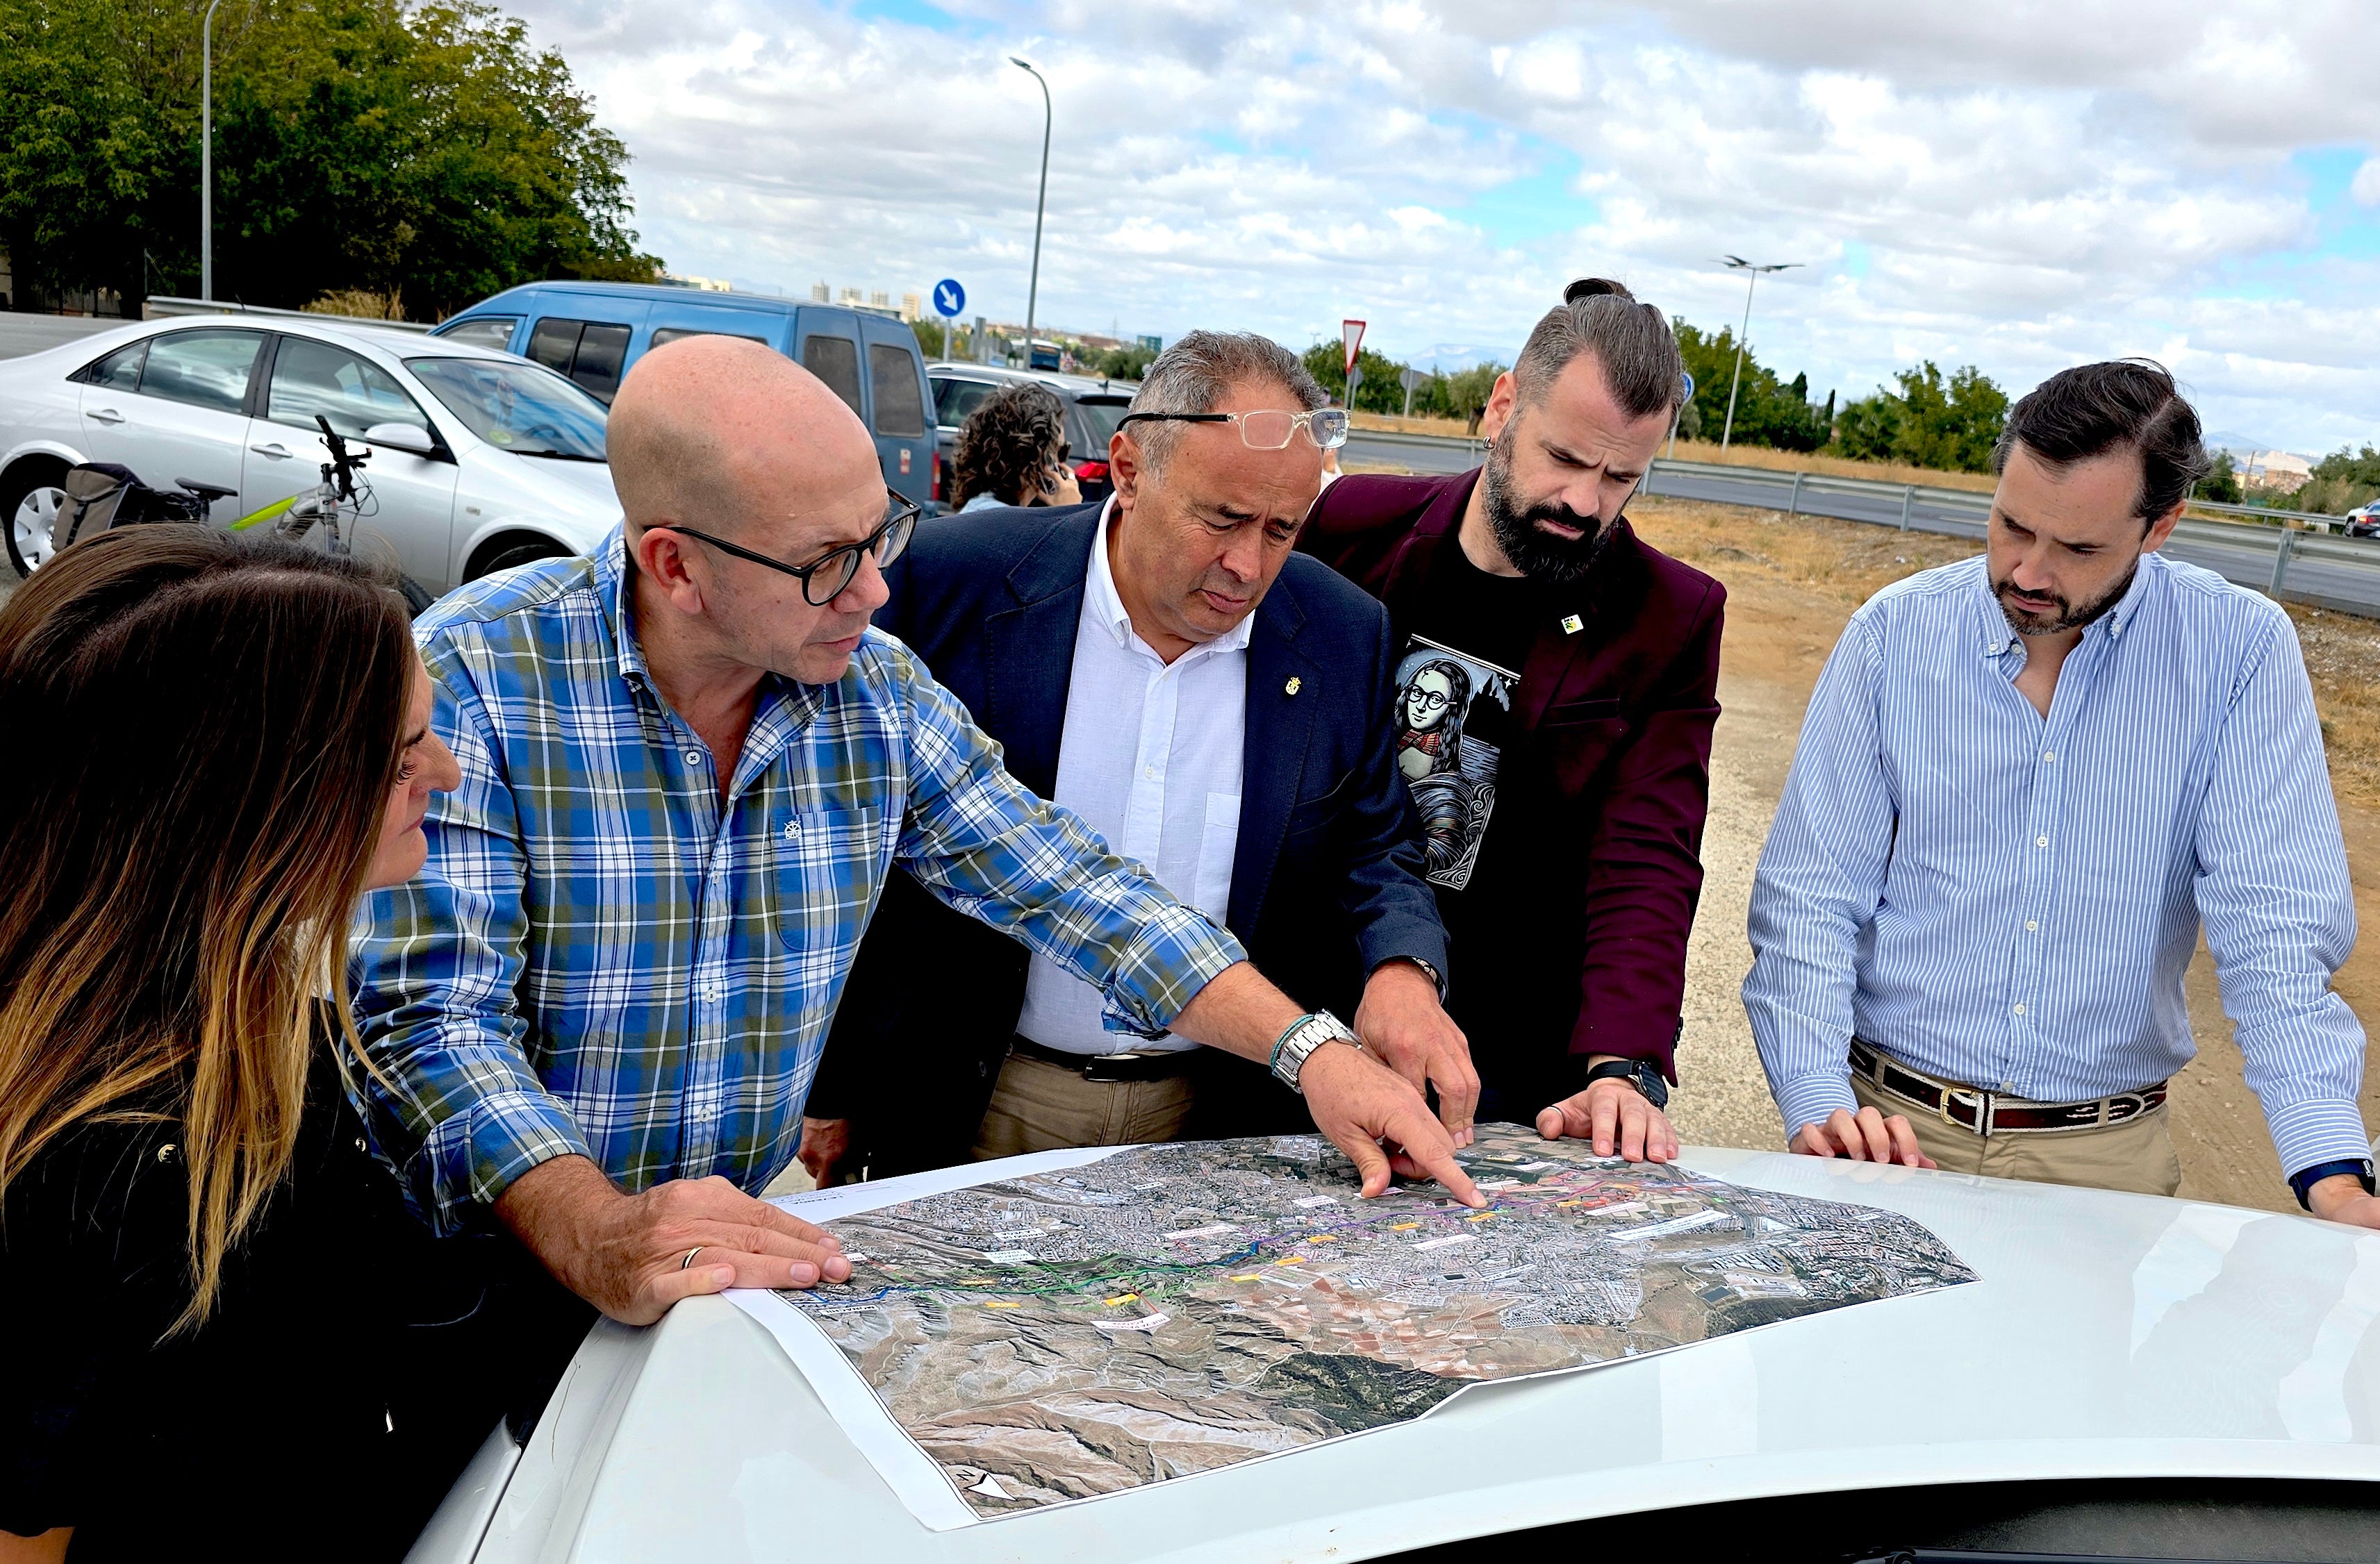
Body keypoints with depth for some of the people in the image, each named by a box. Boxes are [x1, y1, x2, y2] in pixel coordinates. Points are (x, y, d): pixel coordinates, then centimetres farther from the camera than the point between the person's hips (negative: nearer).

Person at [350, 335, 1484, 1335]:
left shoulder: (876, 692, 0)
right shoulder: (475, 680, -16)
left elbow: (1069, 888, 4)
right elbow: (432, 1021, -23)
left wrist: (1308, 1047, -5)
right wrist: (599, 1242, -39)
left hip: (754, 1242, 4)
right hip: (508, 1264, -3)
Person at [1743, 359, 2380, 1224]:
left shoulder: (2242, 650, -2)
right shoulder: (1895, 632, -1)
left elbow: (2274, 922, -8)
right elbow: (1807, 897, -3)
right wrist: (1818, 1104, -17)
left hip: (2107, 1153, 1)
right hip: (1889, 1124, 0)